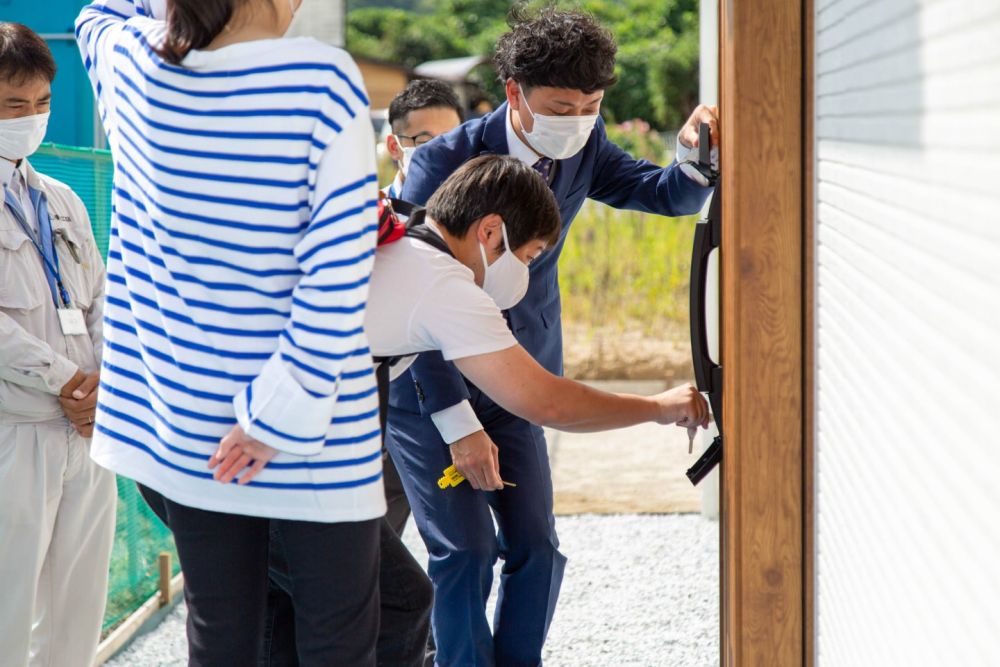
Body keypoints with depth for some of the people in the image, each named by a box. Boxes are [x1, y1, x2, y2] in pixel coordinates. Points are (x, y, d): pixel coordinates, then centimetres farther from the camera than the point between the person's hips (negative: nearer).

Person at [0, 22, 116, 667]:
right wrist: (63, 379, -12)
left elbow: (102, 300, 15)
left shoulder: (61, 201, 16)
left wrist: (104, 381, -2)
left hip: (89, 430, 7)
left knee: (78, 614, 10)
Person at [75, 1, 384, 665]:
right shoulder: (323, 79, -16)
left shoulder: (131, 62, -2)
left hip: (183, 424, 5)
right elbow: (337, 276, -19)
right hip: (317, 438, -5)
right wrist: (286, 411, -14)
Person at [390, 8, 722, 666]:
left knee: (536, 547, 1)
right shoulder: (447, 162, -22)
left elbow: (673, 196, 2)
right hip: (428, 387, -5)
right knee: (467, 551, -10)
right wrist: (457, 423, -21)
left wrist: (696, 152, -24)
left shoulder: (583, 147, -5)